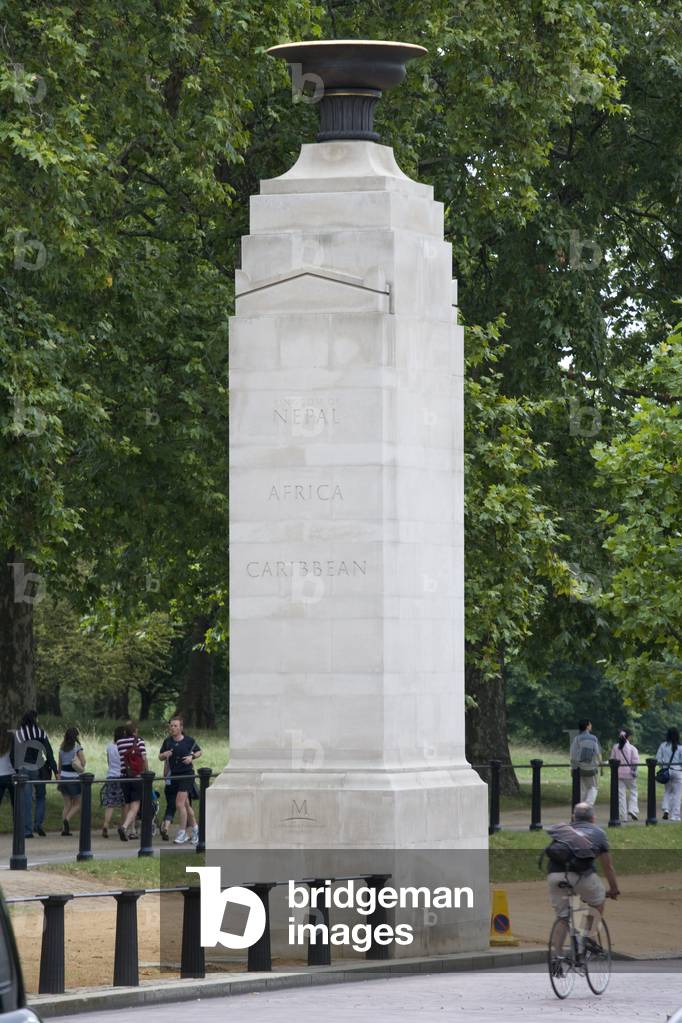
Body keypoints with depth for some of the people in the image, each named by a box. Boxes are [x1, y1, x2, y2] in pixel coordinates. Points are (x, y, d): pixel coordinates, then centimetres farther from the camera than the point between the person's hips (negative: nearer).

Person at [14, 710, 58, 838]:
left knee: (26, 800, 4)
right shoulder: (41, 734, -3)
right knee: (41, 797, 17)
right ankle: (38, 824, 3)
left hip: (23, 770, 1)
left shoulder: (17, 735, 2)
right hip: (38, 770, -1)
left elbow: (13, 754, 3)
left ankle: (27, 830, 1)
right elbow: (49, 753, -3)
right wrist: (55, 771, 1)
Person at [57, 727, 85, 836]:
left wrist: (59, 777, 17)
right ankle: (67, 819, -18)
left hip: (63, 777, 5)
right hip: (74, 777, -5)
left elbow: (60, 764, 11)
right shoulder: (77, 747, -8)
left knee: (67, 804, 11)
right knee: (77, 804, 7)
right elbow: (83, 763, -11)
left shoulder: (62, 748, 7)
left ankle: (64, 829, 3)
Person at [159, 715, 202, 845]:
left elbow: (199, 752, 9)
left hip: (187, 775, -5)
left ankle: (182, 833, -6)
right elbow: (160, 757, 12)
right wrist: (164, 755, -11)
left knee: (180, 803, -14)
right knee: (185, 804, 13)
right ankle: (195, 829, 28)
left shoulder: (189, 740, -5)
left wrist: (192, 757, -10)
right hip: (174, 775, 5)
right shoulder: (167, 741, 4)